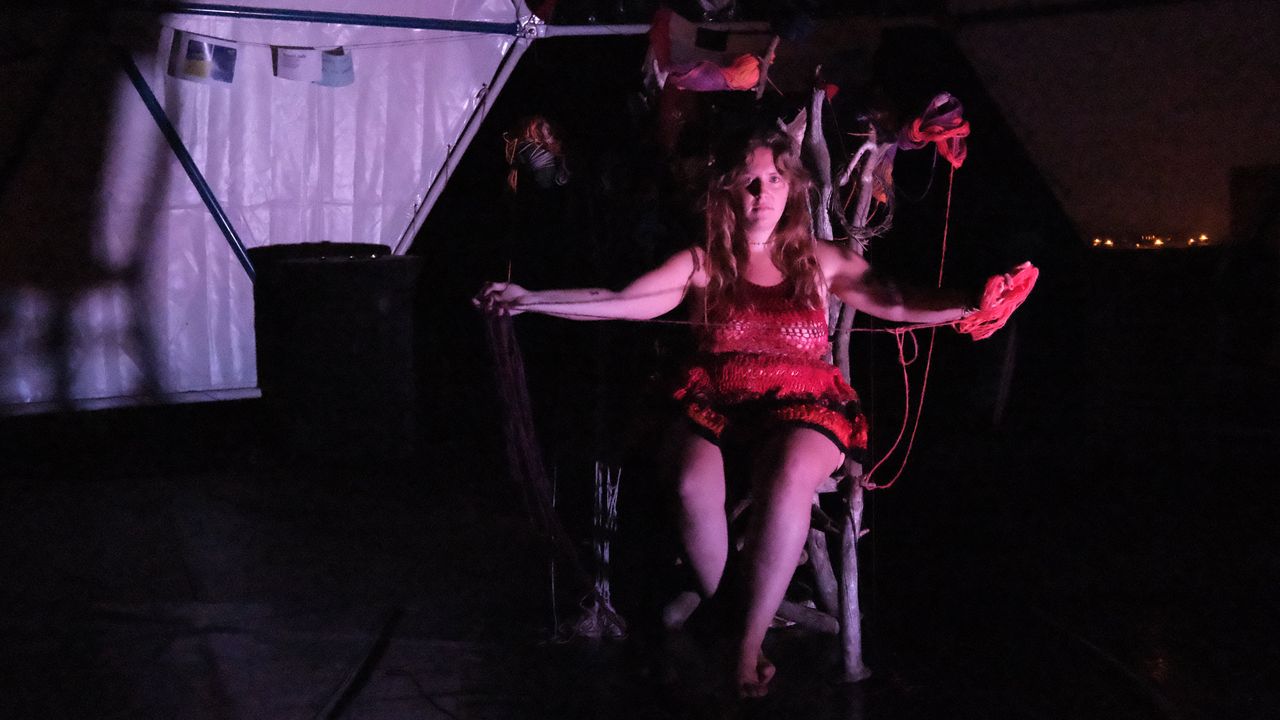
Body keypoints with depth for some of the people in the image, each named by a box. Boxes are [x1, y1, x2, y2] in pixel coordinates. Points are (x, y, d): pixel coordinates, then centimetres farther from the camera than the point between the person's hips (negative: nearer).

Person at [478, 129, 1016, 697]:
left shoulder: (820, 262, 13)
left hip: (801, 409, 0)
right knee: (692, 486, -33)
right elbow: (617, 303, 1)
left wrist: (976, 304, -15)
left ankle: (748, 641, -24)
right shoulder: (702, 263, 10)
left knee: (788, 478, -36)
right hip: (715, 409, 1)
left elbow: (900, 305, 3)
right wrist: (530, 299, -11)